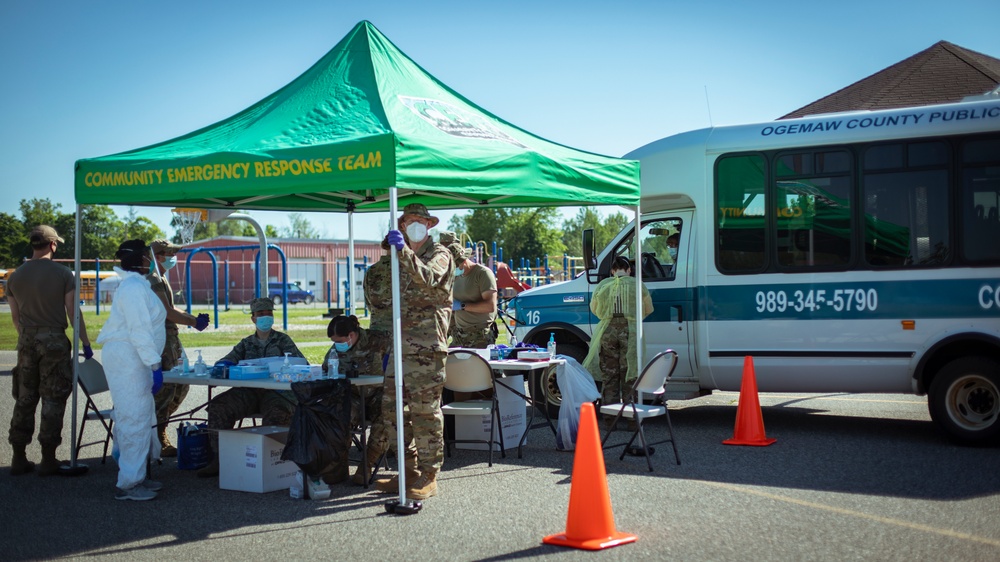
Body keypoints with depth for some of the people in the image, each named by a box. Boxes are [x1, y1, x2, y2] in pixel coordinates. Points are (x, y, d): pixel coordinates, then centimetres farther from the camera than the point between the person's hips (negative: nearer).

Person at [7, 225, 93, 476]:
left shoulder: (15, 276, 6)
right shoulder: (63, 274, -7)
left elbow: (15, 317, 11)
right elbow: (73, 313, -8)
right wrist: (85, 343, -1)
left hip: (26, 342, 4)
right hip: (54, 341, -4)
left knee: (24, 400, 11)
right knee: (52, 401, 1)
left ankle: (19, 458, 13)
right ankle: (48, 460, 2)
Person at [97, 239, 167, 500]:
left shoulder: (136, 285, 17)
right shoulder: (134, 288, -15)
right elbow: (140, 331, -21)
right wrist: (154, 365, -22)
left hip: (130, 360, 11)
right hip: (128, 358, -11)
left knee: (142, 418, 15)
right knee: (135, 419, -8)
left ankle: (137, 476, 24)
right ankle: (128, 484, -5)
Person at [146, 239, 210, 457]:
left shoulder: (161, 278, 20)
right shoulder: (153, 279, -13)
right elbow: (167, 312, -19)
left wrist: (194, 319, 10)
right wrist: (194, 322, -12)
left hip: (170, 339, 11)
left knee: (180, 386, 14)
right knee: (164, 388, -10)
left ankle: (158, 428, 23)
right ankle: (159, 441, -5)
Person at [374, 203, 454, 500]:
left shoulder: (439, 254, -1)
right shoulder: (405, 259, 23)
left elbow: (427, 278, -24)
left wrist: (403, 250, -36)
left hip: (426, 344, -8)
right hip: (403, 344, 8)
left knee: (425, 410, -7)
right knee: (392, 406, 7)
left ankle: (428, 477, -1)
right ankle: (410, 471, 16)